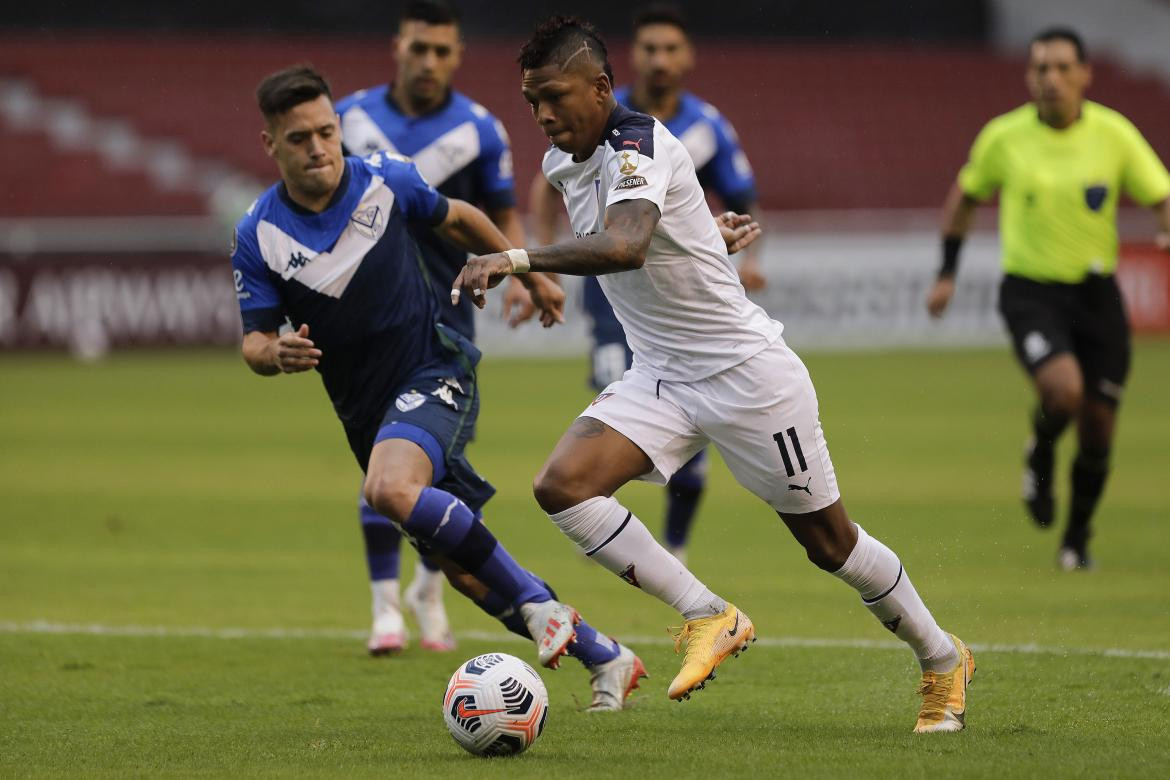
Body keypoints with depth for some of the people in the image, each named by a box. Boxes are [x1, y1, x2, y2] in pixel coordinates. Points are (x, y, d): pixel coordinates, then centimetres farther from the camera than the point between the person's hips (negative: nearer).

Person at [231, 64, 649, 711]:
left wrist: (531, 275, 20)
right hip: (365, 408, 4)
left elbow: (456, 220, 11)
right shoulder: (257, 237, -8)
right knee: (463, 570, 7)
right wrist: (277, 354, -28)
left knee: (390, 488, -34)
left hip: (435, 372, -4)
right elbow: (255, 341, -5)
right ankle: (604, 659, 23)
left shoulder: (385, 180, -9)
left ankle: (536, 602, -24)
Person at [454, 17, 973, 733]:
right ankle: (710, 618, -9)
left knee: (827, 540, 4)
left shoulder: (637, 145, -23)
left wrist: (518, 259, -47)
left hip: (746, 371, -7)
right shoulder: (563, 162, 4)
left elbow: (625, 246, -43)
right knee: (563, 484, -17)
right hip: (660, 378, 7)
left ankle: (944, 659, 27)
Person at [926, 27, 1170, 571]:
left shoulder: (1113, 133, -4)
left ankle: (1078, 537, 27)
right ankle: (1041, 456, 8)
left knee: (1098, 426, 4)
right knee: (1064, 389, -28)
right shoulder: (1004, 137, -4)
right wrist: (947, 273, 12)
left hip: (1096, 291, 2)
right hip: (1030, 290, -2)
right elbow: (965, 195, 13)